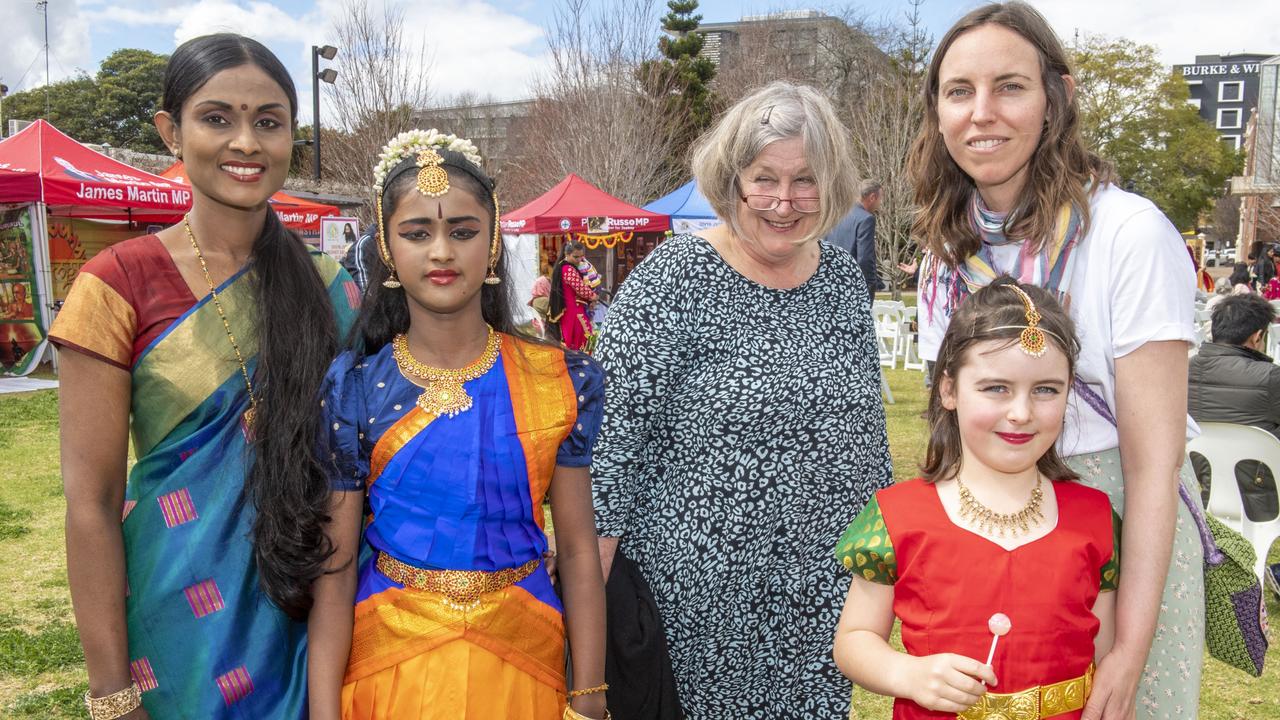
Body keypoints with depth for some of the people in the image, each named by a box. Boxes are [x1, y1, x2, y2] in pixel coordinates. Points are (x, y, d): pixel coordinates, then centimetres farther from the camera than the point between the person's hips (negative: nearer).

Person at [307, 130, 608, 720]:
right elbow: (335, 563, -6)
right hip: (389, 655, 0)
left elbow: (578, 547, -3)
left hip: (521, 658, 1)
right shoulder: (351, 386, -7)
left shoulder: (561, 383, -7)